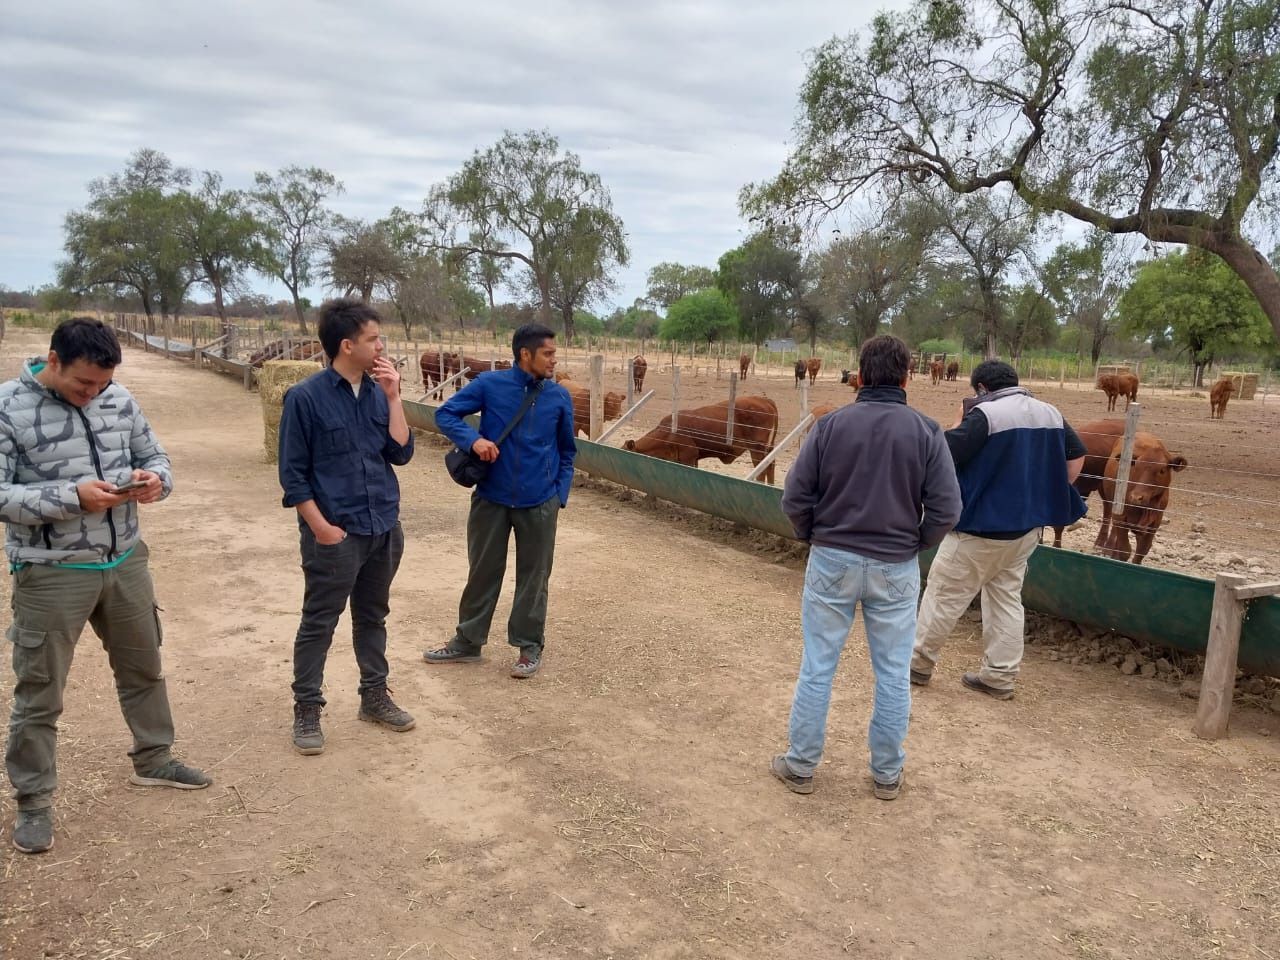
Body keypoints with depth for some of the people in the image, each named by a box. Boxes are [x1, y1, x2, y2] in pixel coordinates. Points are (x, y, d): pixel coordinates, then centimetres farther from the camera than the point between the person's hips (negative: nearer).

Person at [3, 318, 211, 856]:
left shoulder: (119, 399, 0)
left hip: (125, 561, 5)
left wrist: (156, 480, -14)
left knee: (143, 668, 20)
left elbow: (154, 455, 10)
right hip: (51, 573, -5)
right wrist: (72, 496, -27)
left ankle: (153, 760, 41)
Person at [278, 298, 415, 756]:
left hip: (384, 529, 6)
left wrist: (393, 397, -7)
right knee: (318, 624, 6)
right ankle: (306, 710, 20)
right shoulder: (306, 397, -12)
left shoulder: (378, 392, 4)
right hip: (335, 533, -5)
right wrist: (321, 526, -13)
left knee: (373, 617, 18)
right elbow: (293, 473, -10)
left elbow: (401, 453, -1)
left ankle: (375, 696, 32)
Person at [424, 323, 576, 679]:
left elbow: (567, 452, 9)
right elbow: (445, 414, -3)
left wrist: (560, 495, 2)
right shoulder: (490, 384, -7)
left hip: (538, 503, 1)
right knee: (483, 570, 12)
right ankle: (467, 641, 28)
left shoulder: (559, 397, -1)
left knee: (533, 575, 9)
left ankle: (530, 646, 24)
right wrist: (473, 439, -22)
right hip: (491, 497, 0)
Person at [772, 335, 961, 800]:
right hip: (896, 569, 1)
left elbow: (794, 498, -8)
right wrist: (914, 545, 7)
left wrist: (814, 537, 8)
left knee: (817, 668, 10)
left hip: (832, 561, 0)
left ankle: (800, 766, 23)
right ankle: (887, 774, 26)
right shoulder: (926, 431, -6)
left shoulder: (830, 424, -7)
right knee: (892, 675, 13)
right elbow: (946, 508, -9)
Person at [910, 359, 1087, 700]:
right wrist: (1046, 496, 16)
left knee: (944, 595, 6)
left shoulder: (985, 414, -18)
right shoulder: (1050, 413, 7)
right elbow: (1077, 456, 16)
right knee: (1007, 598, 15)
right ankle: (999, 677, 19)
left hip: (982, 526, -7)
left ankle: (918, 662, 17)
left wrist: (961, 423, -5)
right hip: (1027, 526, 8)